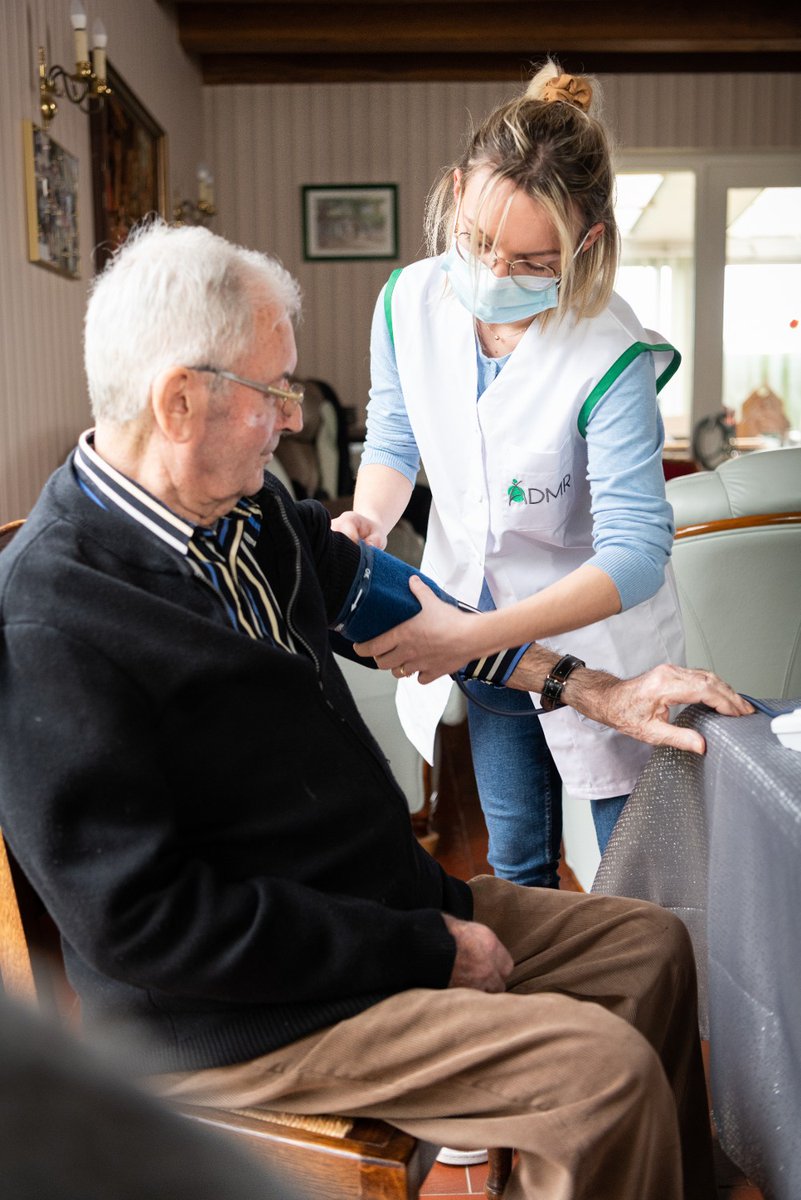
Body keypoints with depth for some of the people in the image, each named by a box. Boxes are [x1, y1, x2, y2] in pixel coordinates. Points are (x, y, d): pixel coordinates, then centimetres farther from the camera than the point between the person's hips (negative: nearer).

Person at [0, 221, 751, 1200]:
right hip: (233, 1011, -9)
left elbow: (386, 602, 15)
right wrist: (426, 950, -20)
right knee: (608, 1070, -19)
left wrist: (596, 691, 11)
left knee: (652, 947, 11)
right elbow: (145, 924, -25)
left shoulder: (247, 512, 1)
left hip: (395, 899, 9)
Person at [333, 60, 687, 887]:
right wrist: (365, 522, -19)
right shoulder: (409, 302, -13)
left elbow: (635, 555, -30)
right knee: (516, 861, 21)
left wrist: (471, 637, -38)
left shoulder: (610, 359, -29)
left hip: (597, 637, -4)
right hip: (475, 621, 4)